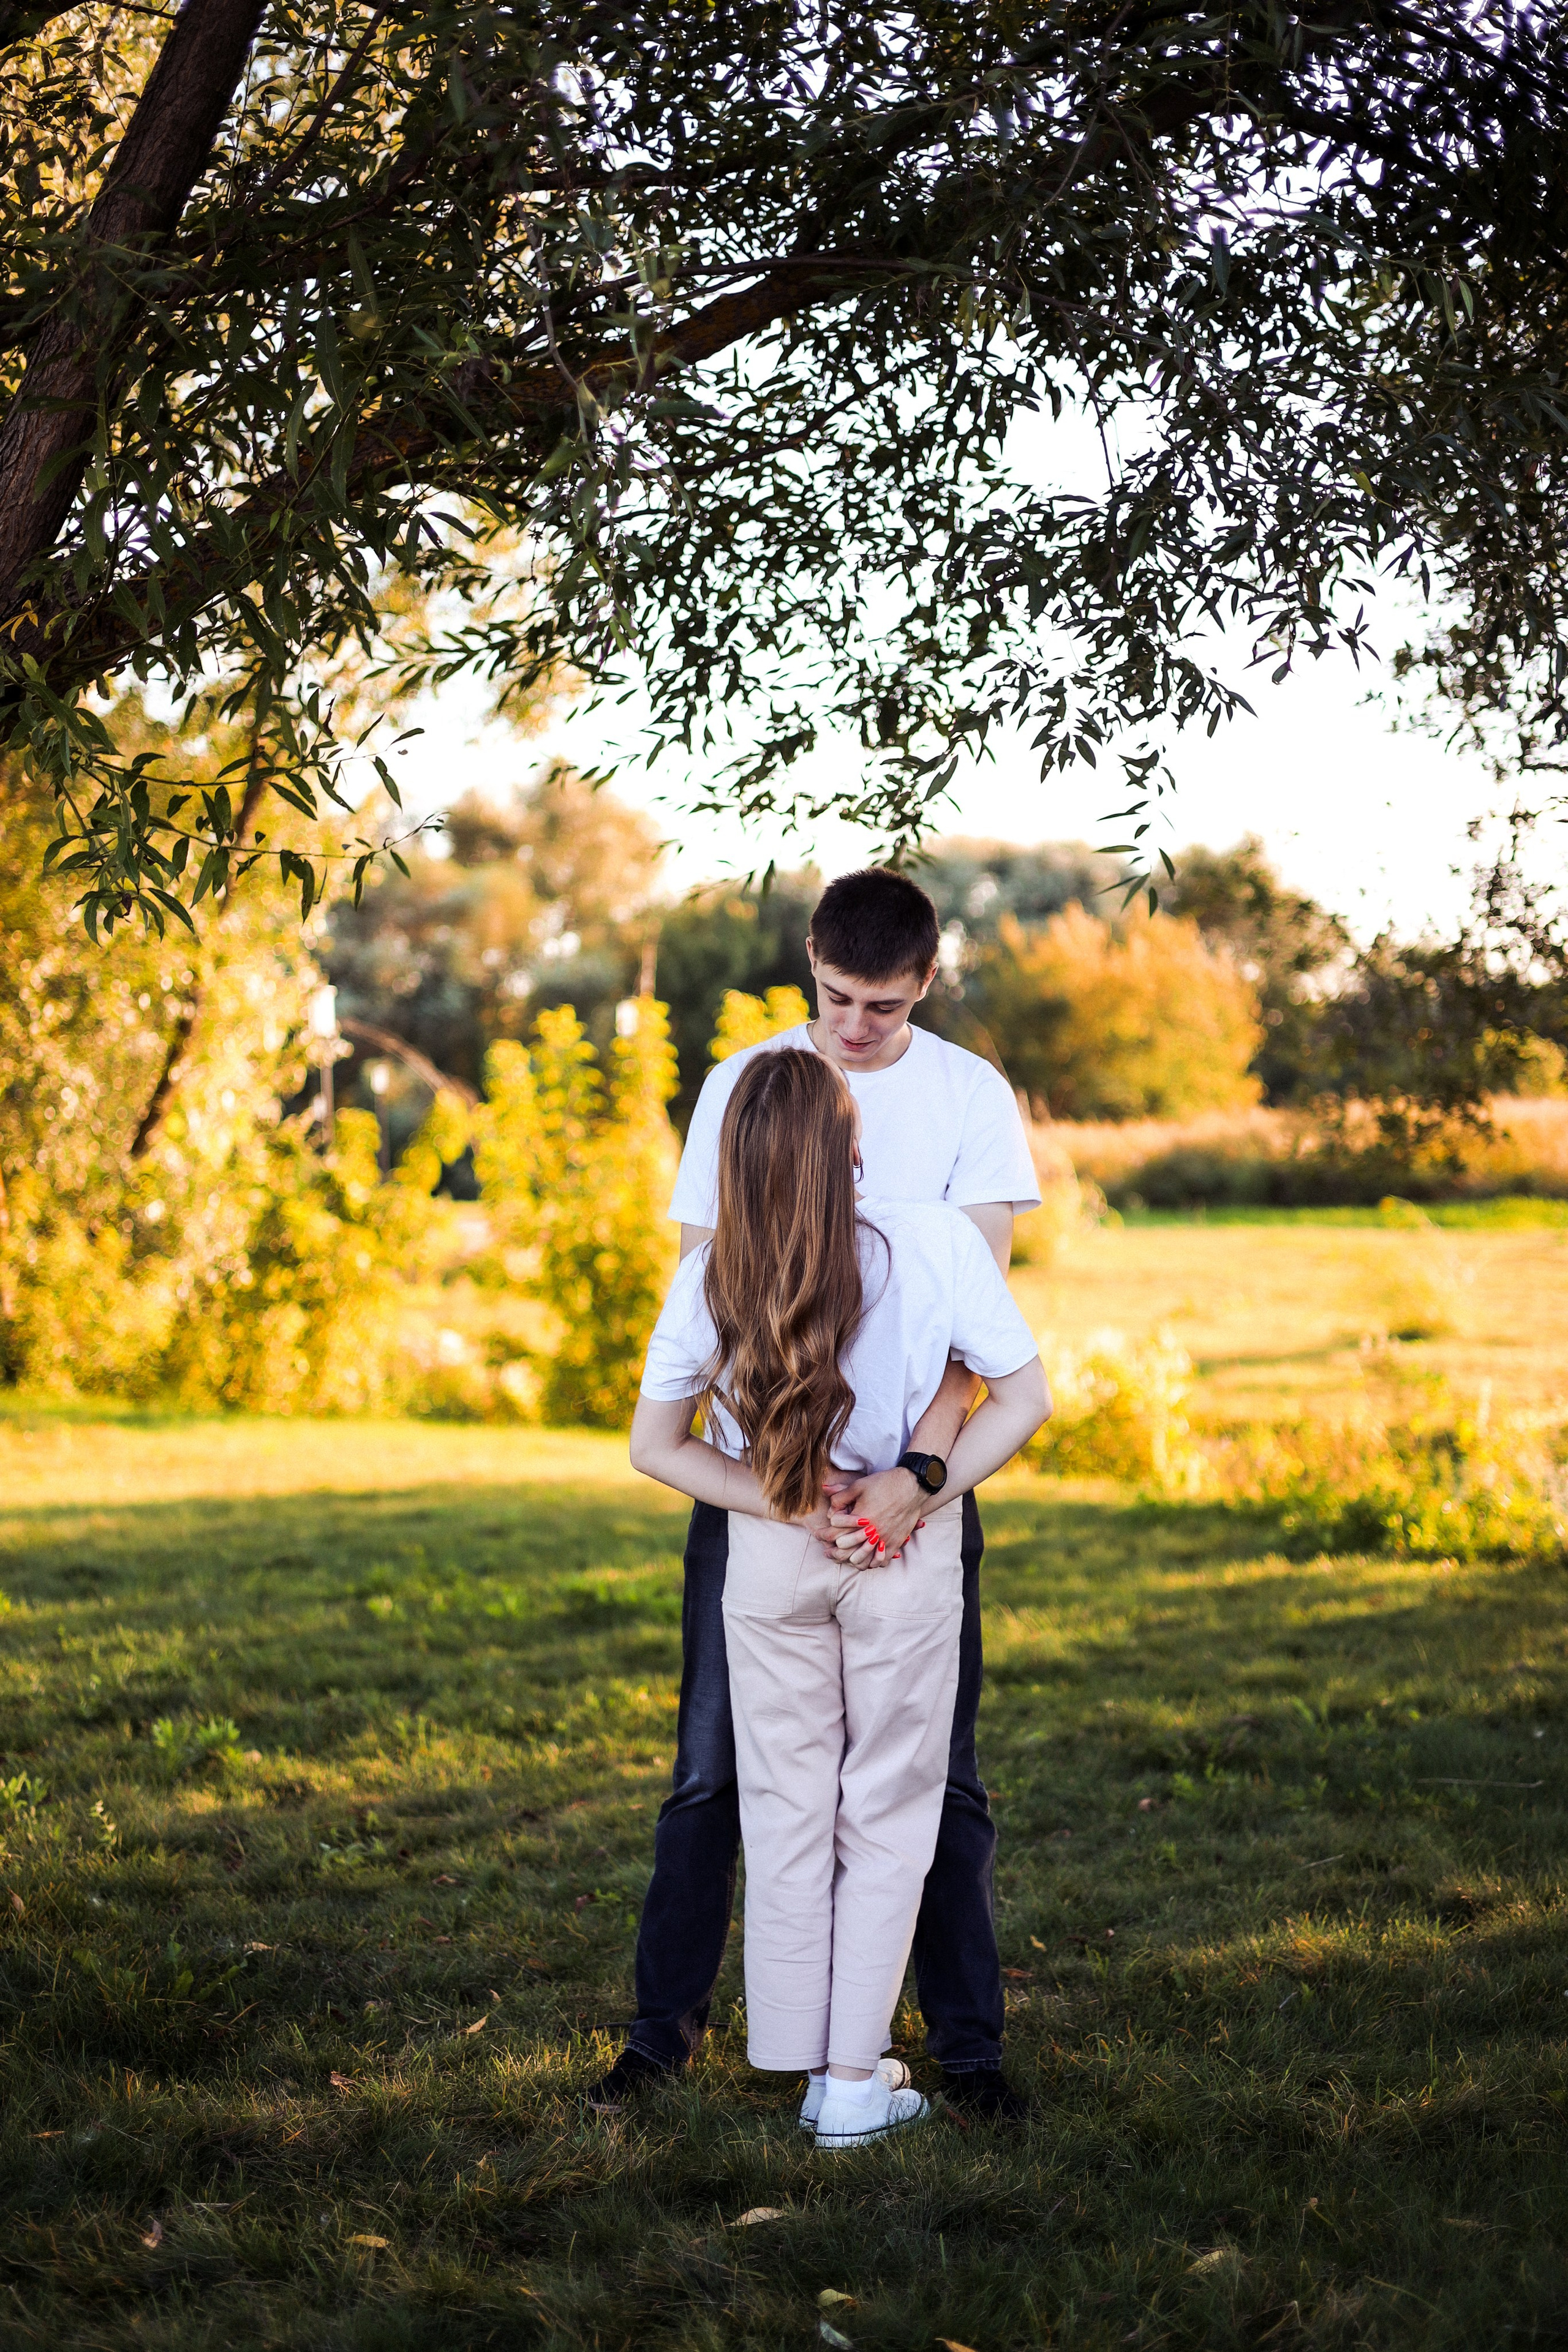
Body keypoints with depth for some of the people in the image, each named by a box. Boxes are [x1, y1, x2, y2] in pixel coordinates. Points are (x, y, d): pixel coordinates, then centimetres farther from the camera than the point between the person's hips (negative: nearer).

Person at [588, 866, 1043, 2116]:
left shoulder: (972, 1096, -2)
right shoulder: (741, 1086, 0)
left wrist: (917, 1468, -24)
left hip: (915, 1474, -1)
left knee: (939, 1769, 4)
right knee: (714, 1763, 5)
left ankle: (968, 2041, 14)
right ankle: (668, 2023, 19)